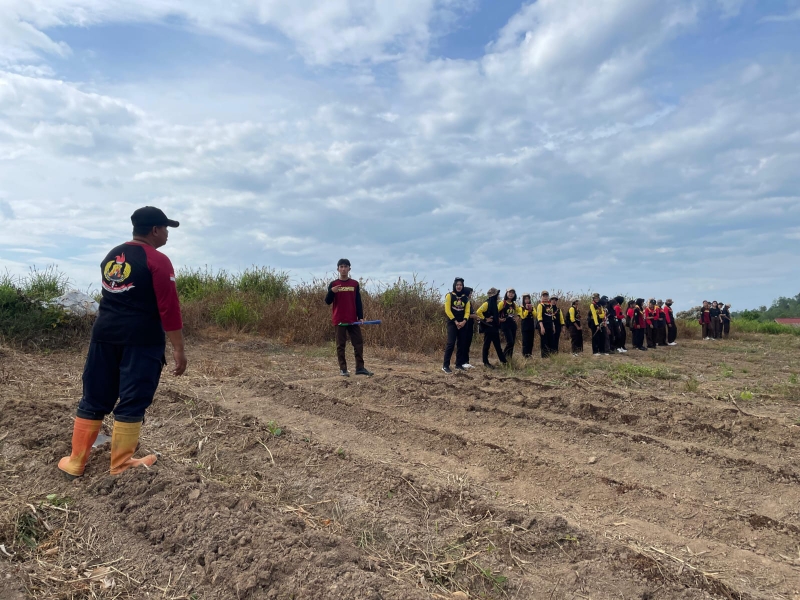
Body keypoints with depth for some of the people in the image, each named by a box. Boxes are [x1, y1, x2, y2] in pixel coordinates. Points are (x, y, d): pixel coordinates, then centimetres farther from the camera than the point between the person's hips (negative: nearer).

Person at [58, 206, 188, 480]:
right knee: (132, 403, 2)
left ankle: (75, 462, 23)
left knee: (94, 399, 14)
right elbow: (169, 309, -15)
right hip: (142, 339, -7)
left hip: (105, 333, 7)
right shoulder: (158, 261, -11)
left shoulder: (111, 256, 13)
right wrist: (179, 350, -11)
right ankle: (120, 466, 12)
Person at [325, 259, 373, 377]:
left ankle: (360, 368, 8)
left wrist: (360, 317, 0)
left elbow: (358, 302, 7)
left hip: (353, 320, 2)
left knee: (359, 342, 2)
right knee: (341, 345, 2)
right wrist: (332, 291, -21)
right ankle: (343, 369, 7)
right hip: (339, 320, -2)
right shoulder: (333, 284, 1)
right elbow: (327, 302, -3)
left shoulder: (355, 284, 6)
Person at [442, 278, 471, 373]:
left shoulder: (466, 297, 9)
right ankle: (445, 365, -9)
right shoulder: (449, 295, -3)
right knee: (451, 343, -12)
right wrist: (455, 321, -13)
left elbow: (467, 311, 6)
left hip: (463, 324, 5)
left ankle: (459, 364, 16)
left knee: (462, 344, 6)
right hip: (452, 323, -5)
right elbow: (447, 310, -8)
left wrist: (464, 321, -11)